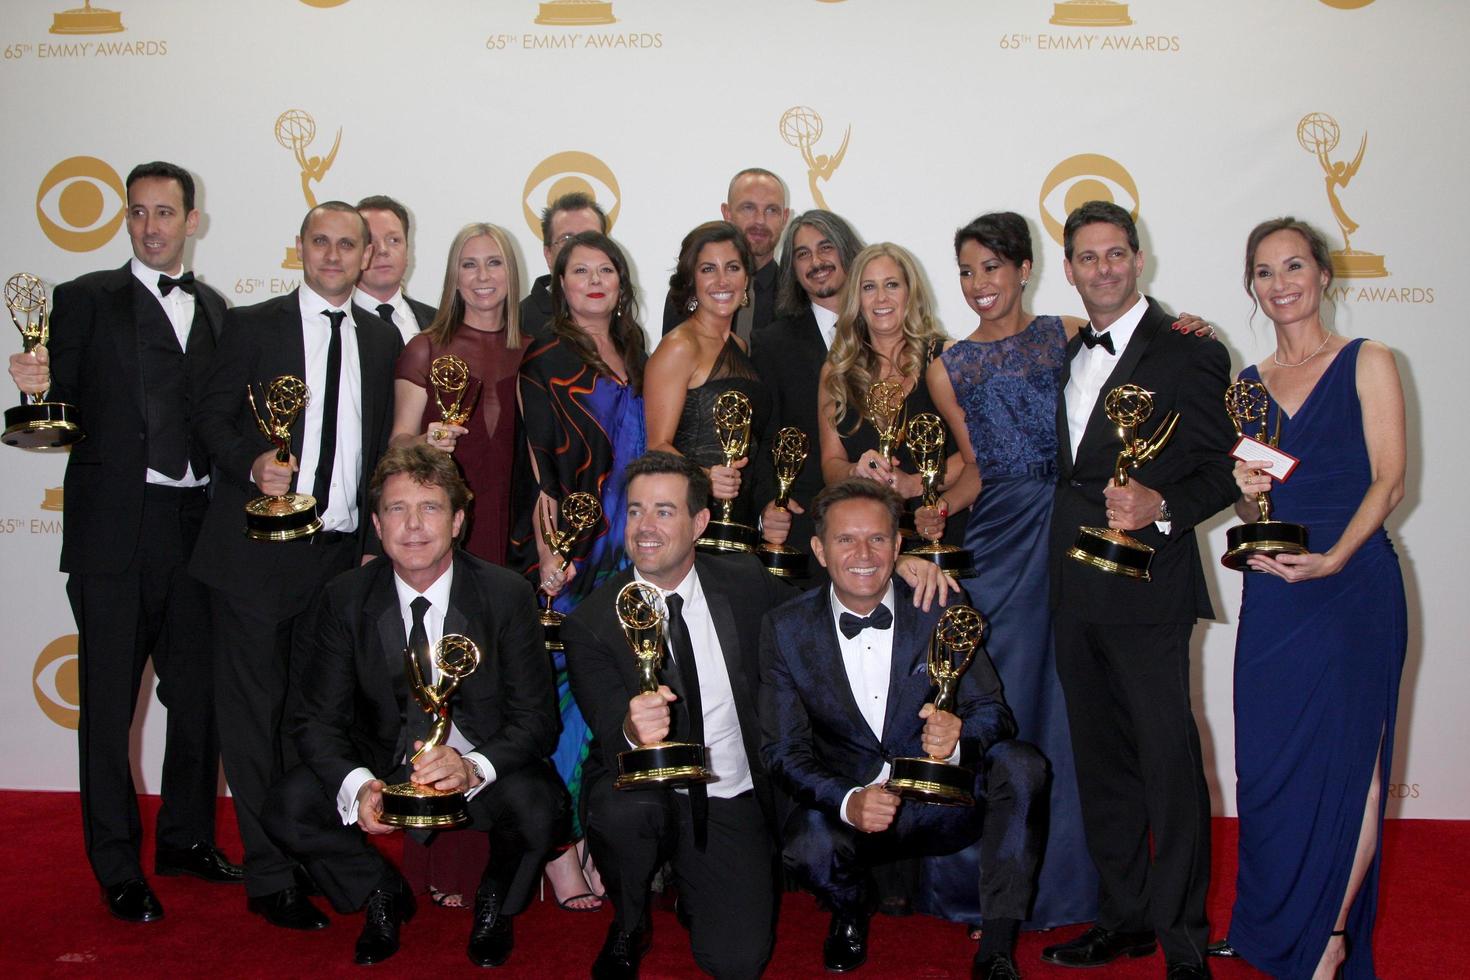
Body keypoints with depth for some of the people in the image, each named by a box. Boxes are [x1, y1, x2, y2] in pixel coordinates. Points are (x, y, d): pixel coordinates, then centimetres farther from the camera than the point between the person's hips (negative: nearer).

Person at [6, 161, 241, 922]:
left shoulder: (213, 308, 14)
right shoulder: (86, 300, 2)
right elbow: (62, 414, -4)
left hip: (197, 525, 4)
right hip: (115, 527, -4)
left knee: (199, 692, 11)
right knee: (110, 701, 3)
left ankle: (187, 838, 29)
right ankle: (118, 868, 16)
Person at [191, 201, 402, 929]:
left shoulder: (382, 341, 12)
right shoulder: (253, 325, 3)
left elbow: (382, 449, 12)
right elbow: (211, 417, 0)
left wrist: (374, 541, 6)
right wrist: (252, 465, -19)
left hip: (341, 554, 3)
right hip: (254, 553, -3)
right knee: (256, 713, 1)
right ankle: (271, 877, 10)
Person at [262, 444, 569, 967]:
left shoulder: (507, 595, -11)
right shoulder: (344, 599, -6)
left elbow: (536, 719, -13)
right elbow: (317, 720, -6)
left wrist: (474, 766, -34)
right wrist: (357, 785, -27)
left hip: (484, 775, -2)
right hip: (383, 768, 2)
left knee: (539, 807, -32)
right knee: (289, 805, -22)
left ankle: (496, 903, 5)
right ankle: (383, 895, 9)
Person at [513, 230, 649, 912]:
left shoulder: (633, 356, 16)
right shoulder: (547, 361, -4)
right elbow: (541, 467, -10)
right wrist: (548, 553, -18)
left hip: (626, 549, 6)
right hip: (569, 548, -6)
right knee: (566, 686, -5)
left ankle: (591, 836, 17)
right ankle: (558, 848, 4)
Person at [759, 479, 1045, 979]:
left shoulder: (942, 610, -4)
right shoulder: (786, 630, -4)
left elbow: (994, 712, -5)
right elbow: (784, 750, -6)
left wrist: (960, 737, -30)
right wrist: (847, 801, -25)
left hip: (943, 804, 1)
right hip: (846, 807, -1)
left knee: (1021, 763, -26)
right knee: (808, 845, -33)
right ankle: (850, 912, 5)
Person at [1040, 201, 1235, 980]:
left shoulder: (1188, 354, -4)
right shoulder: (1065, 356, 16)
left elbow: (1222, 470, -6)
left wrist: (1163, 506, -22)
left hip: (1148, 586, -6)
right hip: (1075, 589, 6)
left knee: (1170, 760, -4)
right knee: (1101, 761, 13)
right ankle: (1123, 917, 26)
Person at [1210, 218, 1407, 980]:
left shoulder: (1367, 362, 2)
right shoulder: (1249, 384, 14)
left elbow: (1388, 479, -5)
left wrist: (1332, 559, -18)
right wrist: (1248, 493, -7)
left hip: (1352, 582, -4)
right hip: (1272, 594, 4)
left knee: (1349, 758, -1)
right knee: (1267, 760, 5)